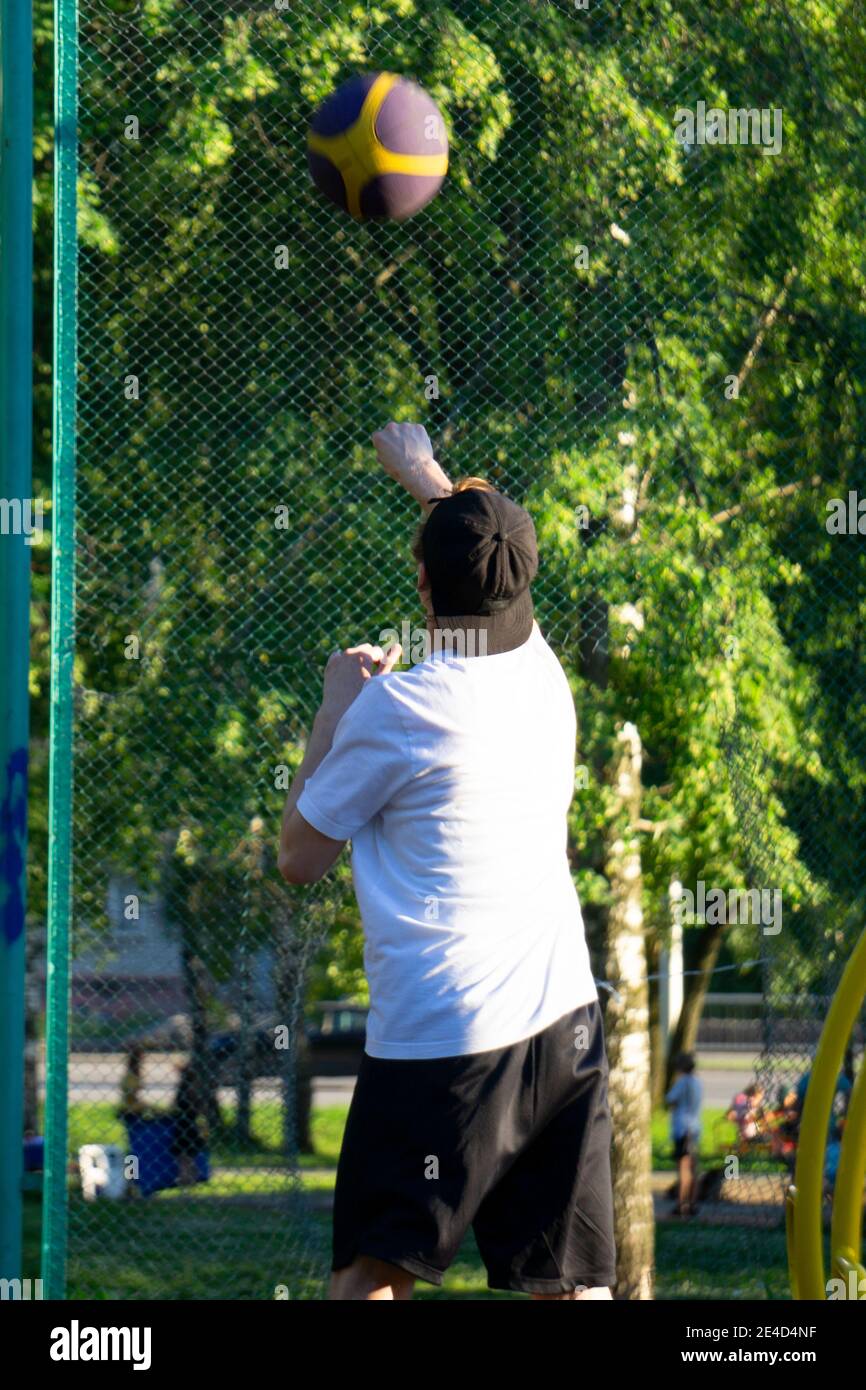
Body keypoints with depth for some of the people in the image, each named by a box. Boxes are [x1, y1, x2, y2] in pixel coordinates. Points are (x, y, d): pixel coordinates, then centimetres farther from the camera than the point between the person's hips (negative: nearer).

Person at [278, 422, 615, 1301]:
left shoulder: (396, 707, -10)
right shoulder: (543, 673, 8)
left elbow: (300, 857, 3)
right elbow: (500, 573, 33)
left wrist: (336, 704, 12)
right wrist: (425, 476, 51)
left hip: (436, 1042, -5)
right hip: (566, 1026, 6)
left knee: (369, 1275, 0)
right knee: (573, 1285, 4)